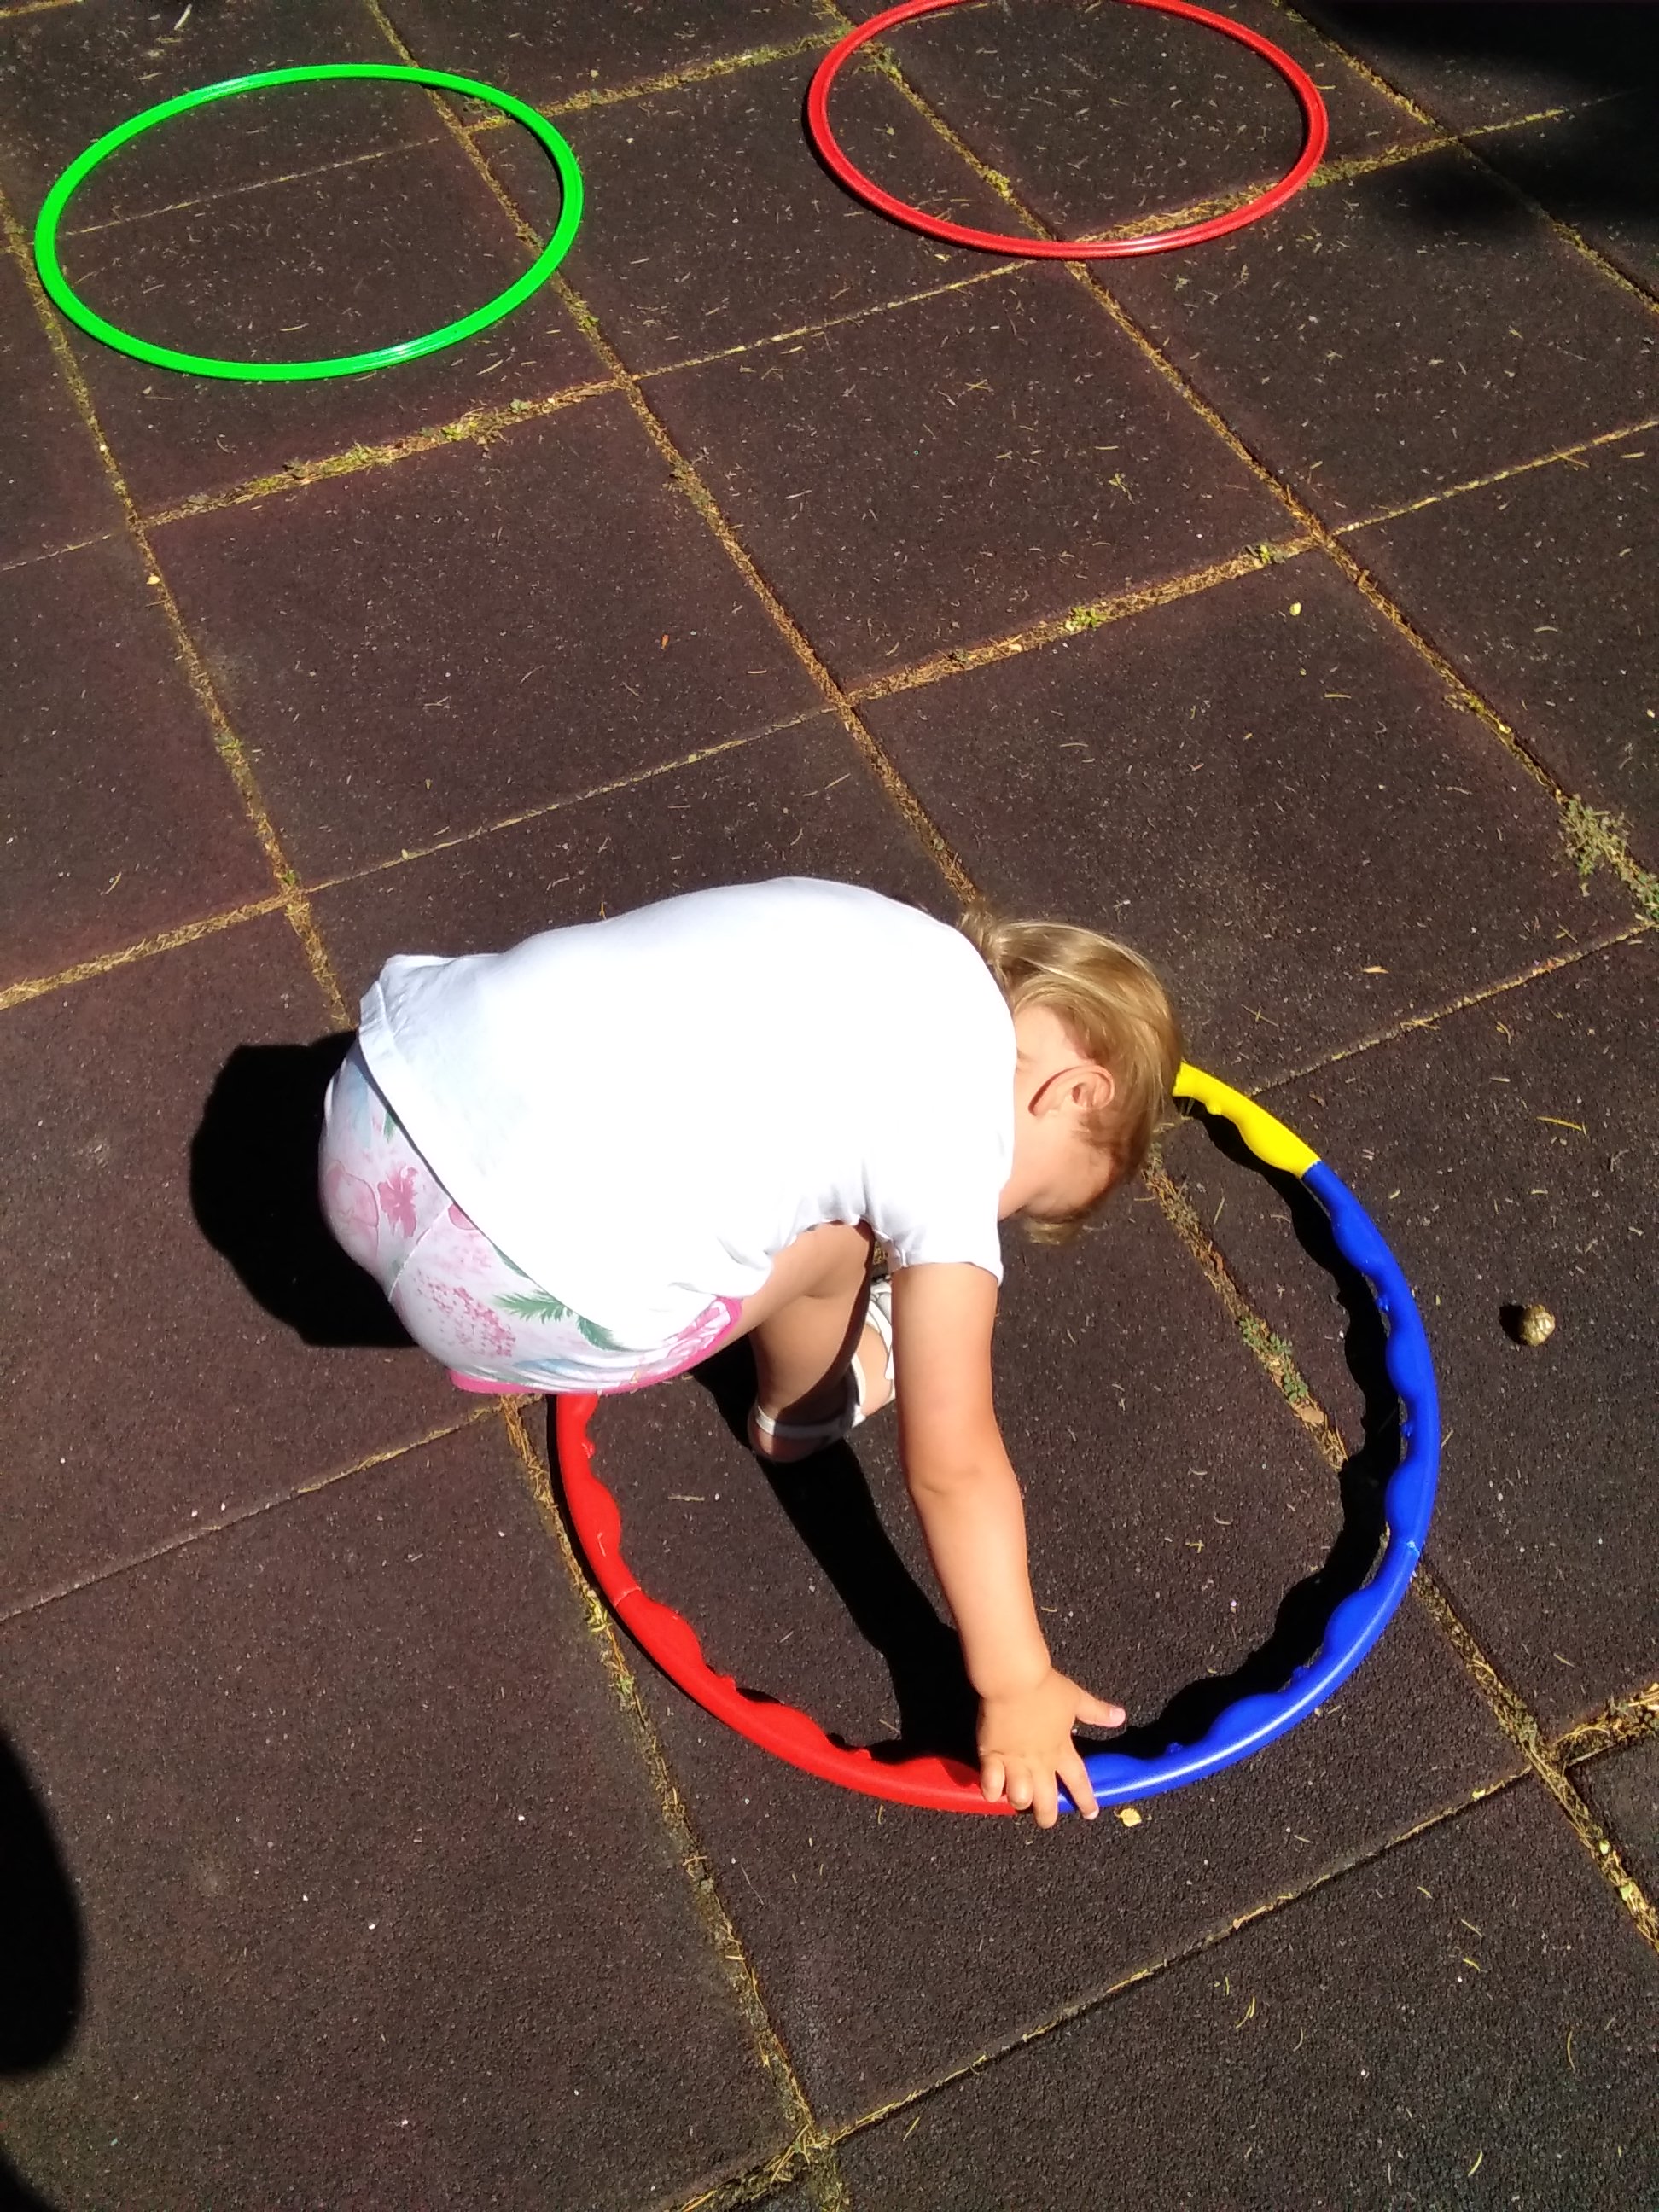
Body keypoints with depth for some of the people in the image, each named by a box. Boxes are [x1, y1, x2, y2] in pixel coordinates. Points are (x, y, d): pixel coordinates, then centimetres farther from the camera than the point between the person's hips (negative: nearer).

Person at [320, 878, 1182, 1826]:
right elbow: (954, 1465, 2)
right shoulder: (955, 1138, -3)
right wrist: (1018, 1686, 13)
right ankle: (799, 1410, 37)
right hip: (509, 1286, -7)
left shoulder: (900, 941, 15)